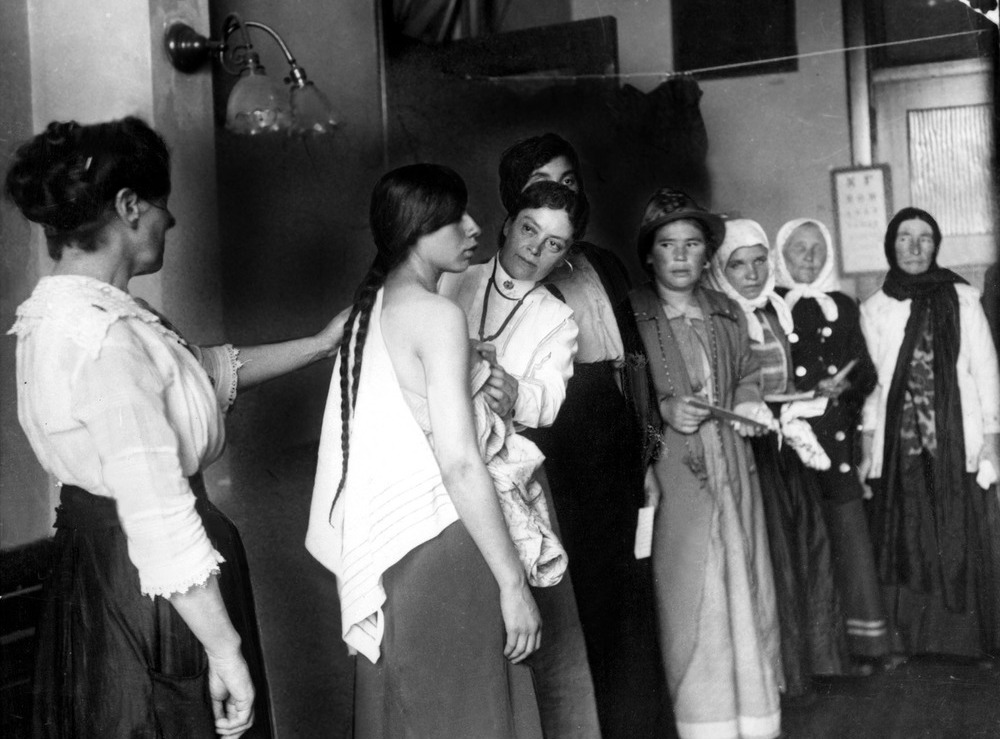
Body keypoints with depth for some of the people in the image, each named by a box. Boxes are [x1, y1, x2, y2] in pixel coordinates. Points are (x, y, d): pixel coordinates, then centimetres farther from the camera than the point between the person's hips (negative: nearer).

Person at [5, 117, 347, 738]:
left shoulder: (66, 312, 5)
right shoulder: (104, 340, -26)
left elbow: (211, 371, 16)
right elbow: (160, 519, -27)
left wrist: (318, 345, 20)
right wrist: (226, 651, -21)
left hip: (95, 565, 10)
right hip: (154, 594, -10)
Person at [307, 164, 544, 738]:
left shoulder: (373, 309, 12)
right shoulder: (438, 314, -14)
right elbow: (461, 464, -20)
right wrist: (513, 584, -17)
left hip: (390, 549, 9)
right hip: (445, 545, -9)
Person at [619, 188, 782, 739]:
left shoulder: (728, 314, 13)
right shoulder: (631, 315, -3)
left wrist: (748, 407, 5)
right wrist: (663, 410, -17)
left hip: (733, 471, 5)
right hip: (671, 477, -5)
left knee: (745, 588, 7)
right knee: (688, 600, -3)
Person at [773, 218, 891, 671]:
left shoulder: (843, 307, 15)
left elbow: (866, 373, 12)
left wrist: (844, 386, -8)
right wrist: (811, 392, -12)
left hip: (839, 442, 3)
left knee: (852, 538, -1)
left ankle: (863, 641, 8)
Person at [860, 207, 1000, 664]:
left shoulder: (962, 299, 4)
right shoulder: (874, 309, 8)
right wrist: (867, 445, 4)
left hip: (958, 443, -1)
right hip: (898, 445, 1)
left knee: (963, 538, -1)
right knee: (905, 539, 3)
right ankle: (907, 638, 12)